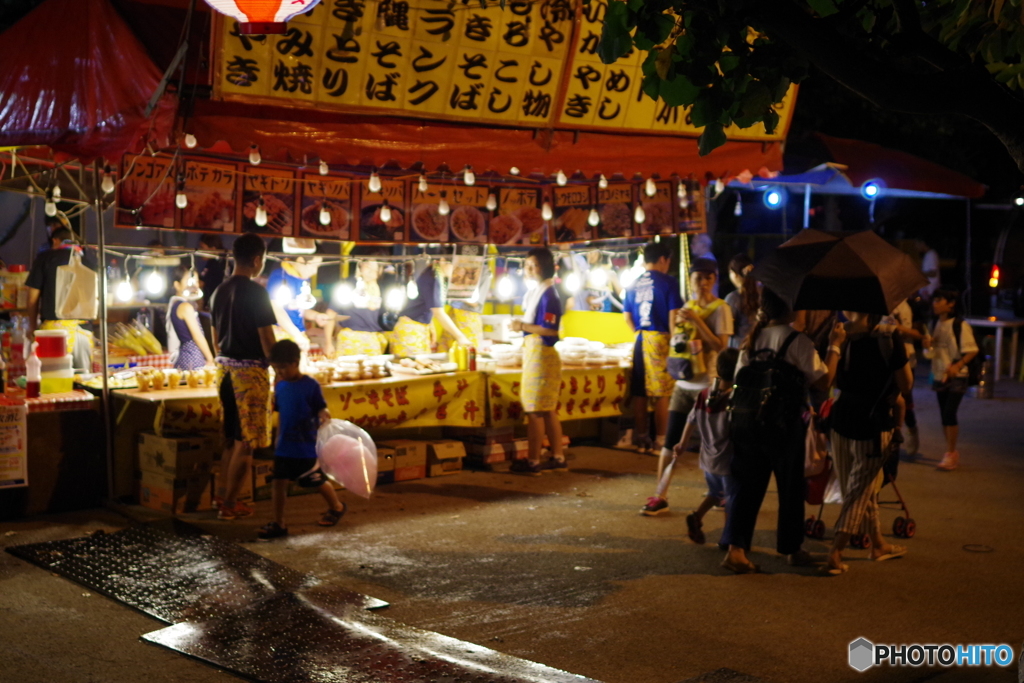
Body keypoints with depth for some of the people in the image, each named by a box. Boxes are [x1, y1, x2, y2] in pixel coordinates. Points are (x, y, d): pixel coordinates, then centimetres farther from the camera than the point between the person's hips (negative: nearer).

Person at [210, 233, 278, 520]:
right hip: (250, 370, -8)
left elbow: (216, 337, 15)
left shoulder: (220, 291, 9)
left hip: (225, 368, 8)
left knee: (231, 437, 15)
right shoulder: (255, 292, -14)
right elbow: (266, 338, -15)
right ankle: (229, 504, 2)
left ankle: (226, 496, 20)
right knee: (246, 441, -1)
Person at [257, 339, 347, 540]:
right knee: (278, 482, -1)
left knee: (317, 481, 12)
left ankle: (336, 507, 37)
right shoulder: (280, 386, 3)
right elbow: (281, 414, 13)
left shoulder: (311, 386, -14)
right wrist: (279, 439, 17)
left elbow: (322, 409, -15)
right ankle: (278, 524, 8)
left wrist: (325, 418, -36)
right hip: (284, 447, 5)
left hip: (307, 448, -5)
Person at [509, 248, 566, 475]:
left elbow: (551, 330, -21)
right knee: (548, 410, 13)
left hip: (540, 353, -10)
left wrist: (524, 326, -16)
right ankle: (558, 458, 19)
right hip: (533, 351, 10)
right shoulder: (535, 292, 13)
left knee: (534, 410, -4)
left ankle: (532, 461, 1)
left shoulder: (548, 294, -16)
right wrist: (522, 325, 8)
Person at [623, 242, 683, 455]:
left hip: (641, 341, 5)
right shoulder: (668, 282, -7)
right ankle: (660, 440, 1)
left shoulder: (633, 285, 9)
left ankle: (641, 437, 16)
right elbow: (673, 317, -11)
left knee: (640, 392, 9)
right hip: (661, 340, -5)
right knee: (662, 394, 0)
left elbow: (627, 317, 12)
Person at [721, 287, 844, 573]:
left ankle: (736, 549, -3)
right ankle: (792, 549, 24)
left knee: (748, 485, 6)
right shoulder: (797, 340, -12)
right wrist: (835, 345, -7)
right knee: (790, 487, 11)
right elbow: (823, 381, -14)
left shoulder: (753, 338, 5)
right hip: (785, 422, -5)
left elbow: (739, 377, 9)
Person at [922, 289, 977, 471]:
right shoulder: (935, 325, 7)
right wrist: (928, 346, -8)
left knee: (949, 414, -13)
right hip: (939, 376, 6)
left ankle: (950, 453, -4)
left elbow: (972, 351, -13)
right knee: (945, 416, 9)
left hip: (956, 377, -6)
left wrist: (958, 365, -27)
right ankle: (952, 453, 19)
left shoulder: (960, 325, -12)